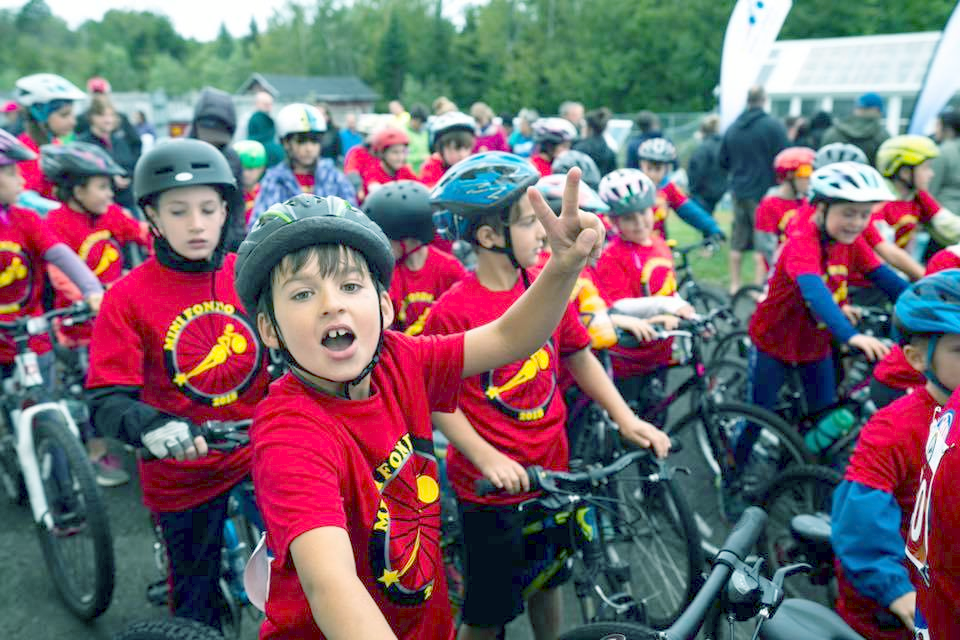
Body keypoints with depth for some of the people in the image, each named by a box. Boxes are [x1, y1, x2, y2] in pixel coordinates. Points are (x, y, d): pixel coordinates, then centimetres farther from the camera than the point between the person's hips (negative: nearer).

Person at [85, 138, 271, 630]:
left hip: (258, 459, 1)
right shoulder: (129, 296, -11)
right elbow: (106, 401, -14)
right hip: (183, 476, 0)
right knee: (197, 609, 17)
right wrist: (150, 426, -35)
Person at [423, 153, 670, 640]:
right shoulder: (453, 311, -20)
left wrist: (626, 419, -1)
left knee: (548, 580, 26)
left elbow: (579, 356, 6)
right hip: (490, 487, -5)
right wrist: (487, 458, -22)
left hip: (550, 469, 5)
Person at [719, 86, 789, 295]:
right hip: (765, 191, -5)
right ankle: (759, 287, -1)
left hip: (739, 191, 5)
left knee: (738, 240, 12)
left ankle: (734, 285, 19)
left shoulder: (732, 128, 7)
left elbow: (723, 162, 13)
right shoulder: (773, 125, -9)